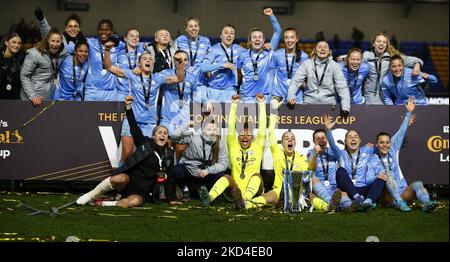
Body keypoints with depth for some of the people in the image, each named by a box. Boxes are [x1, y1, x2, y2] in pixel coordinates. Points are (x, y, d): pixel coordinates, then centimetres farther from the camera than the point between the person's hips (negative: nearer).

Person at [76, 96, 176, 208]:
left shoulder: (169, 155, 12)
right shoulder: (145, 143, 6)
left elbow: (168, 178, 16)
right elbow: (134, 127, -6)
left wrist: (170, 199, 14)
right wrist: (128, 107, -20)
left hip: (142, 189, 2)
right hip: (130, 178, -1)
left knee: (135, 202, -37)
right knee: (121, 179, -41)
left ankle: (101, 203, -20)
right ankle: (91, 196, -17)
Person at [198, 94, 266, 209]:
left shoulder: (257, 147, 12)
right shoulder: (234, 147, 13)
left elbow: (263, 127, 6)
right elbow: (231, 127, 6)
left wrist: (261, 104, 3)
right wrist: (234, 104, 2)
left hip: (253, 191, -1)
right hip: (234, 190, 1)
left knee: (257, 176, -29)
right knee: (226, 178, -26)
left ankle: (244, 200, -56)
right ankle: (209, 197, -55)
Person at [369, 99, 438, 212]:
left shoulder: (393, 152, 16)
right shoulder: (372, 161, 5)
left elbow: (401, 133, 17)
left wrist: (409, 113, 17)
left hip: (402, 192, 4)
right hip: (386, 197, -4)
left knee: (417, 184, -23)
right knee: (389, 174, -28)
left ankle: (426, 203, -54)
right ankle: (399, 202, -48)